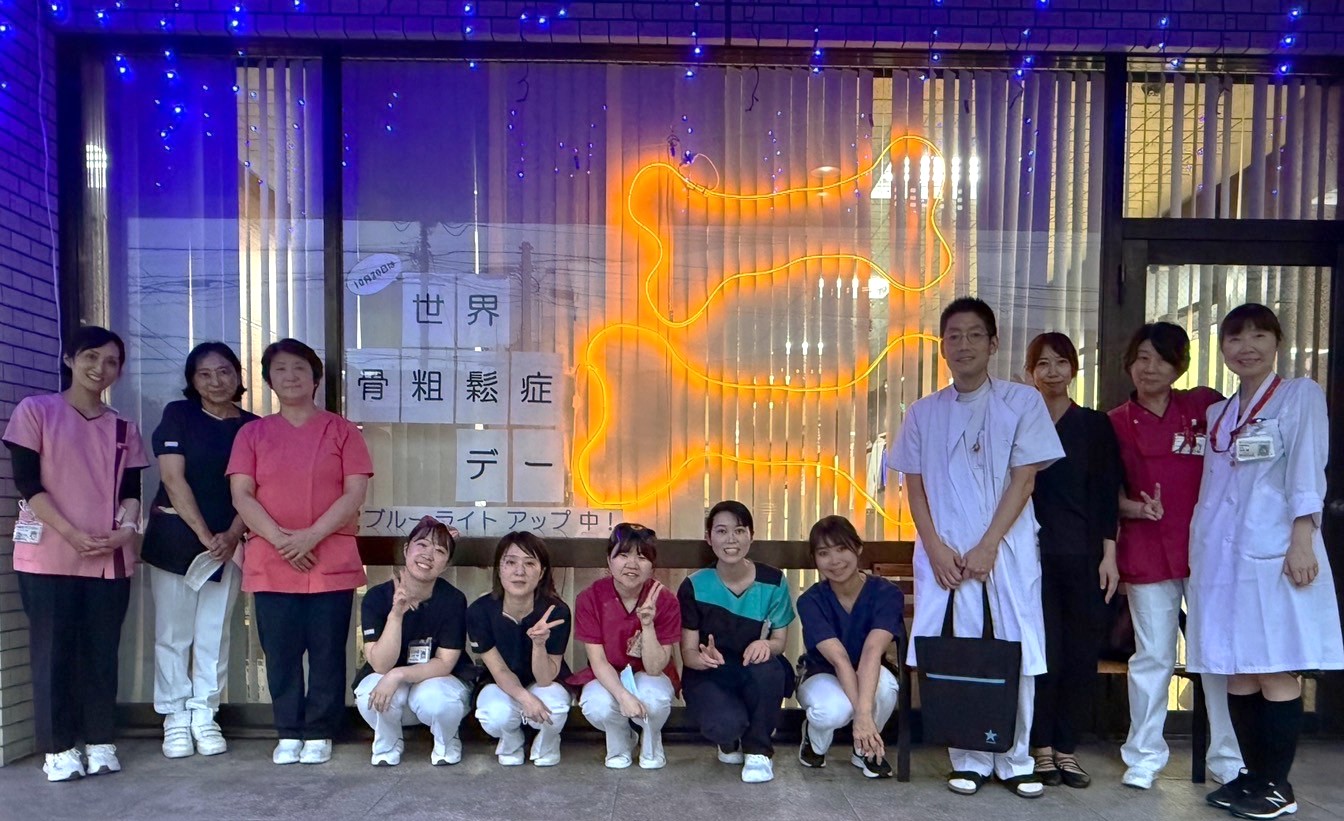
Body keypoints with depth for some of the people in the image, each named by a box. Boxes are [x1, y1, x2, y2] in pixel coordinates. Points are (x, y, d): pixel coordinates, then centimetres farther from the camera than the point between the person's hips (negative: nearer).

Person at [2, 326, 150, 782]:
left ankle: (100, 742, 15)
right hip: (48, 554, -3)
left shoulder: (124, 428, 13)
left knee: (102, 651, 6)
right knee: (53, 651, 0)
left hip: (110, 557, 3)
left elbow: (131, 490, 10)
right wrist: (71, 534, -15)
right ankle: (58, 748, 10)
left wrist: (126, 529, -11)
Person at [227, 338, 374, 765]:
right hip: (270, 564, 2)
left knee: (327, 653, 3)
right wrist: (280, 539, -13)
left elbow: (355, 493, -4)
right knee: (280, 654, 6)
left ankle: (319, 734, 14)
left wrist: (311, 536, -15)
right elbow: (242, 495, 1)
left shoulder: (341, 430, 5)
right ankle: (288, 734, 18)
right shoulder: (252, 433, 11)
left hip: (331, 562, -1)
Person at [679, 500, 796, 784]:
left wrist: (765, 645, -26)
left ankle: (758, 750, -6)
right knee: (725, 724, -34)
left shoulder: (773, 582, -8)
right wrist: (704, 658, -34)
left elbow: (780, 640, 0)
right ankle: (728, 740, 10)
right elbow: (688, 652, -8)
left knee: (767, 667, -35)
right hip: (708, 676, -1)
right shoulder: (694, 586, -10)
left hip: (756, 676, 2)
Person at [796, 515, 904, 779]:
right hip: (821, 676, -1)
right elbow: (839, 659, -33)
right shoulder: (810, 601, -21)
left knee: (886, 684, -37)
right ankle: (815, 744, 1)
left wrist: (864, 711, -49)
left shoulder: (886, 594, -21)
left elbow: (872, 651, -36)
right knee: (832, 710, -38)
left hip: (867, 678, 1)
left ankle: (865, 749, -5)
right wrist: (860, 715, -44)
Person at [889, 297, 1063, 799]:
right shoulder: (923, 413, 8)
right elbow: (915, 487, 8)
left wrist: (988, 546, -10)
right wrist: (936, 547, -5)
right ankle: (969, 760, 15)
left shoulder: (1022, 402, 2)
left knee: (1016, 656, 3)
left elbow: (1024, 480, -3)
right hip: (944, 552, 1)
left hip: (1008, 550, -1)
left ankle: (1015, 761, 18)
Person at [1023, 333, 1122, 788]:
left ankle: (1067, 747, 16)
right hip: (1035, 554, -1)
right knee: (1043, 652, -2)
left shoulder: (1096, 425, 8)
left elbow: (1108, 493, 6)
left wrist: (1109, 555, 0)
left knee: (1082, 652, 3)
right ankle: (1042, 747, 12)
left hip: (1084, 555, 2)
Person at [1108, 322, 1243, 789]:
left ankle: (1228, 759, 21)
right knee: (1152, 656, 7)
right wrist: (1135, 507, -12)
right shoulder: (1116, 424, 5)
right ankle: (1144, 756, 20)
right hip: (1146, 551, 0)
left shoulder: (1205, 405, 4)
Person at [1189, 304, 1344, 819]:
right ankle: (1253, 774, 17)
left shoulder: (1302, 395, 3)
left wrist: (1302, 539, -16)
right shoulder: (1217, 413, 19)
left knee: (1277, 671, -3)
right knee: (1237, 672, 7)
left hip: (1273, 550, -5)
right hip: (1222, 553, 6)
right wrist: (1201, 549, 13)